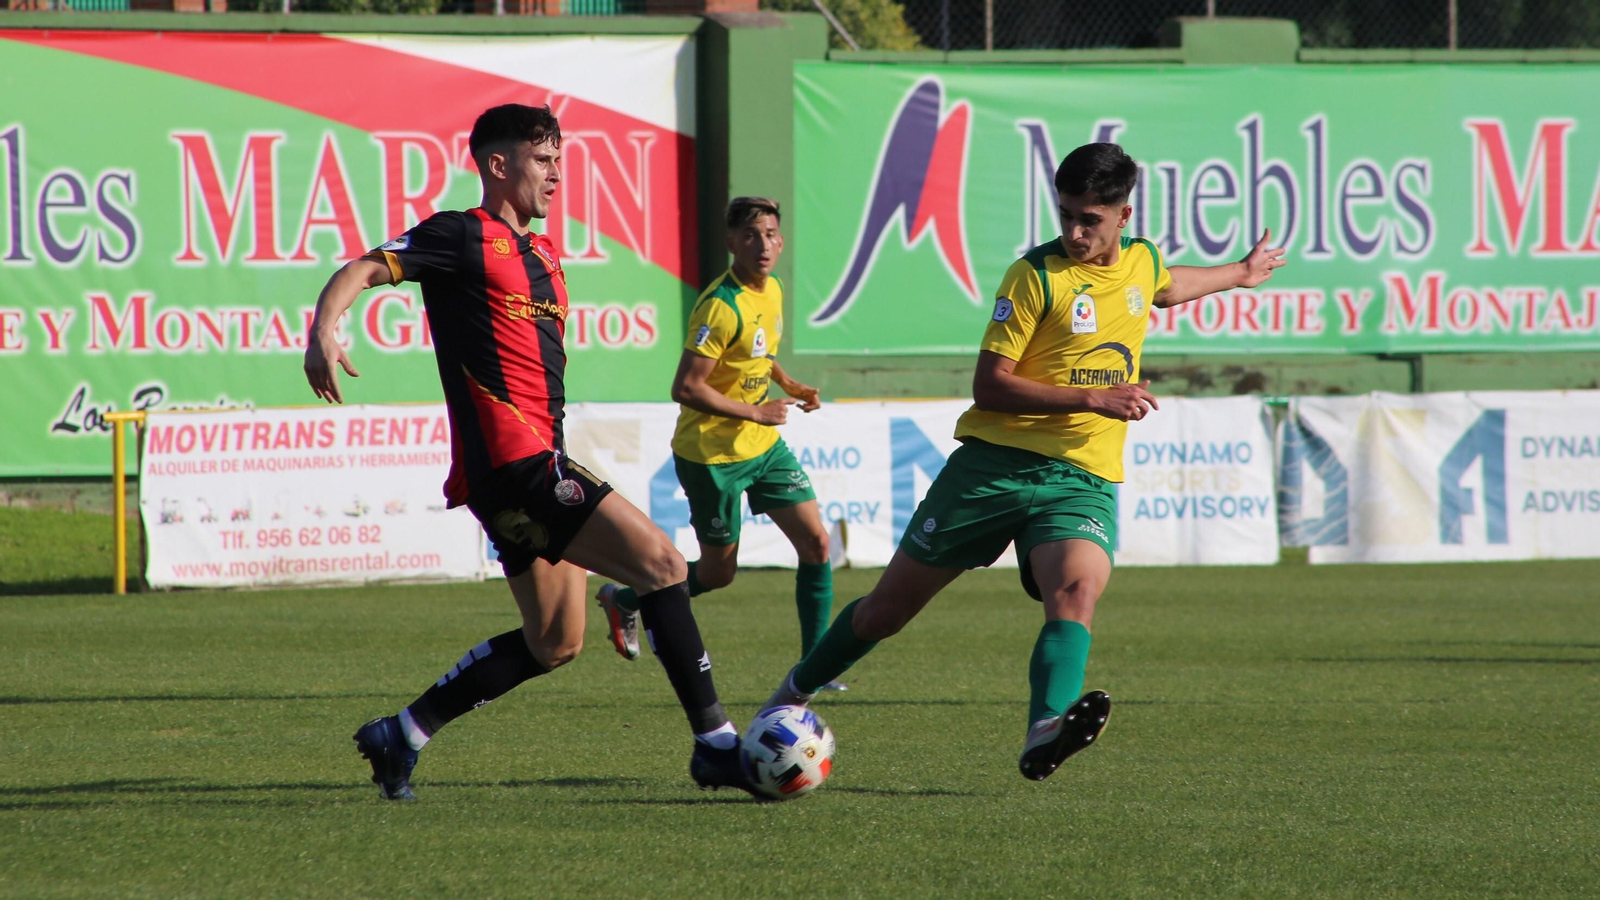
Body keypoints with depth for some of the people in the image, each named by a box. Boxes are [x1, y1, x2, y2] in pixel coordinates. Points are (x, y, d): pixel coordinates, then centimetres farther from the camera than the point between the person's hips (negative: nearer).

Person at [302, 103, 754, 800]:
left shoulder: (541, 253, 21)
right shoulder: (464, 237, -5)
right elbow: (363, 271, -13)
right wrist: (324, 331, -32)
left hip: (536, 467, 10)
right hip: (511, 459, -10)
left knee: (553, 644, 12)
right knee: (662, 564, -15)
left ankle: (400, 736, 18)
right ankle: (715, 743, -14)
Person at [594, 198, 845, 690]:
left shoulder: (771, 291, 3)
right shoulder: (721, 306, -24)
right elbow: (686, 388, -27)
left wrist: (787, 384, 9)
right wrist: (755, 413, -22)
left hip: (763, 446, 8)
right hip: (712, 454, -8)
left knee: (816, 542, -3)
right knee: (718, 572, 6)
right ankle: (623, 600, 31)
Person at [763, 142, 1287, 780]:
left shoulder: (1142, 261, 10)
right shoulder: (1035, 275, -8)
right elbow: (989, 386, -12)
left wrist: (1240, 274, 51)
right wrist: (1092, 399, -18)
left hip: (1083, 478, 3)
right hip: (997, 462, -3)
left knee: (1077, 590, -30)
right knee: (890, 607, 4)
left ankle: (1045, 736, -50)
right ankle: (794, 693, 28)